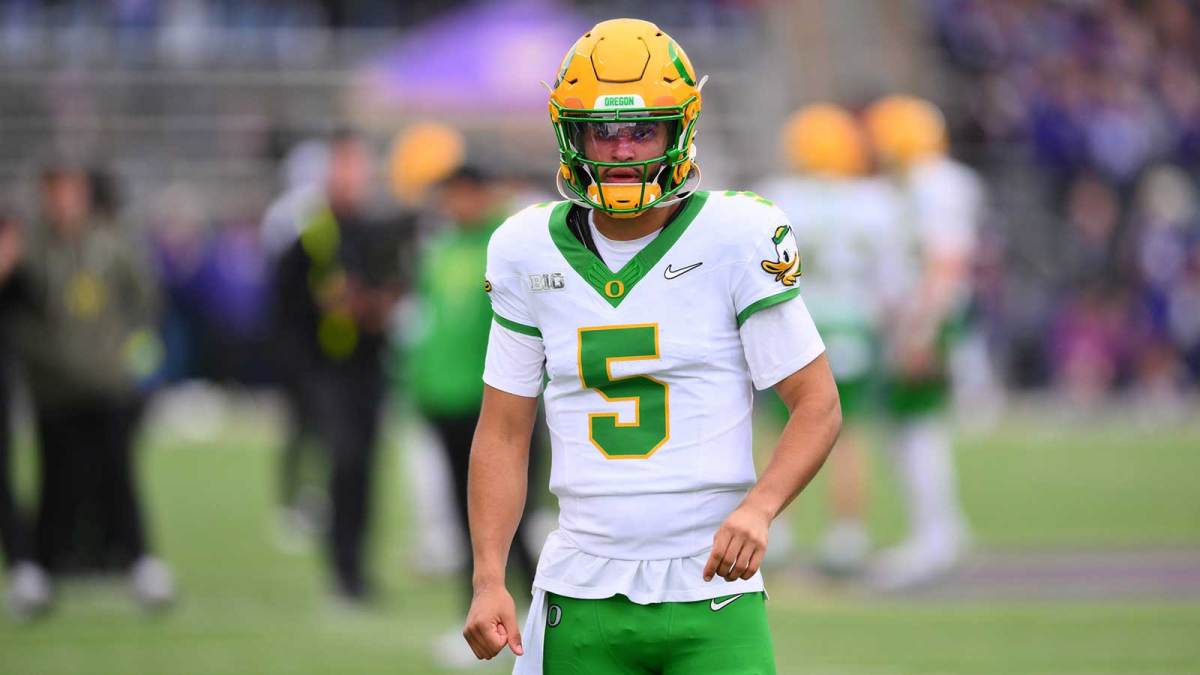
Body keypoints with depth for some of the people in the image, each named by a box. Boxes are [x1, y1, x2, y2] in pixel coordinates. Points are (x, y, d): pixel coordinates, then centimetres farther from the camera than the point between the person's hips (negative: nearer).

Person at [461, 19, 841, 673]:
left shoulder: (736, 239, -5)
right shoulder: (530, 252, 5)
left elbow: (818, 405, -3)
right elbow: (503, 432, 10)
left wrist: (758, 509, -21)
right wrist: (488, 582, -1)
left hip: (711, 589, -3)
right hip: (583, 595, 3)